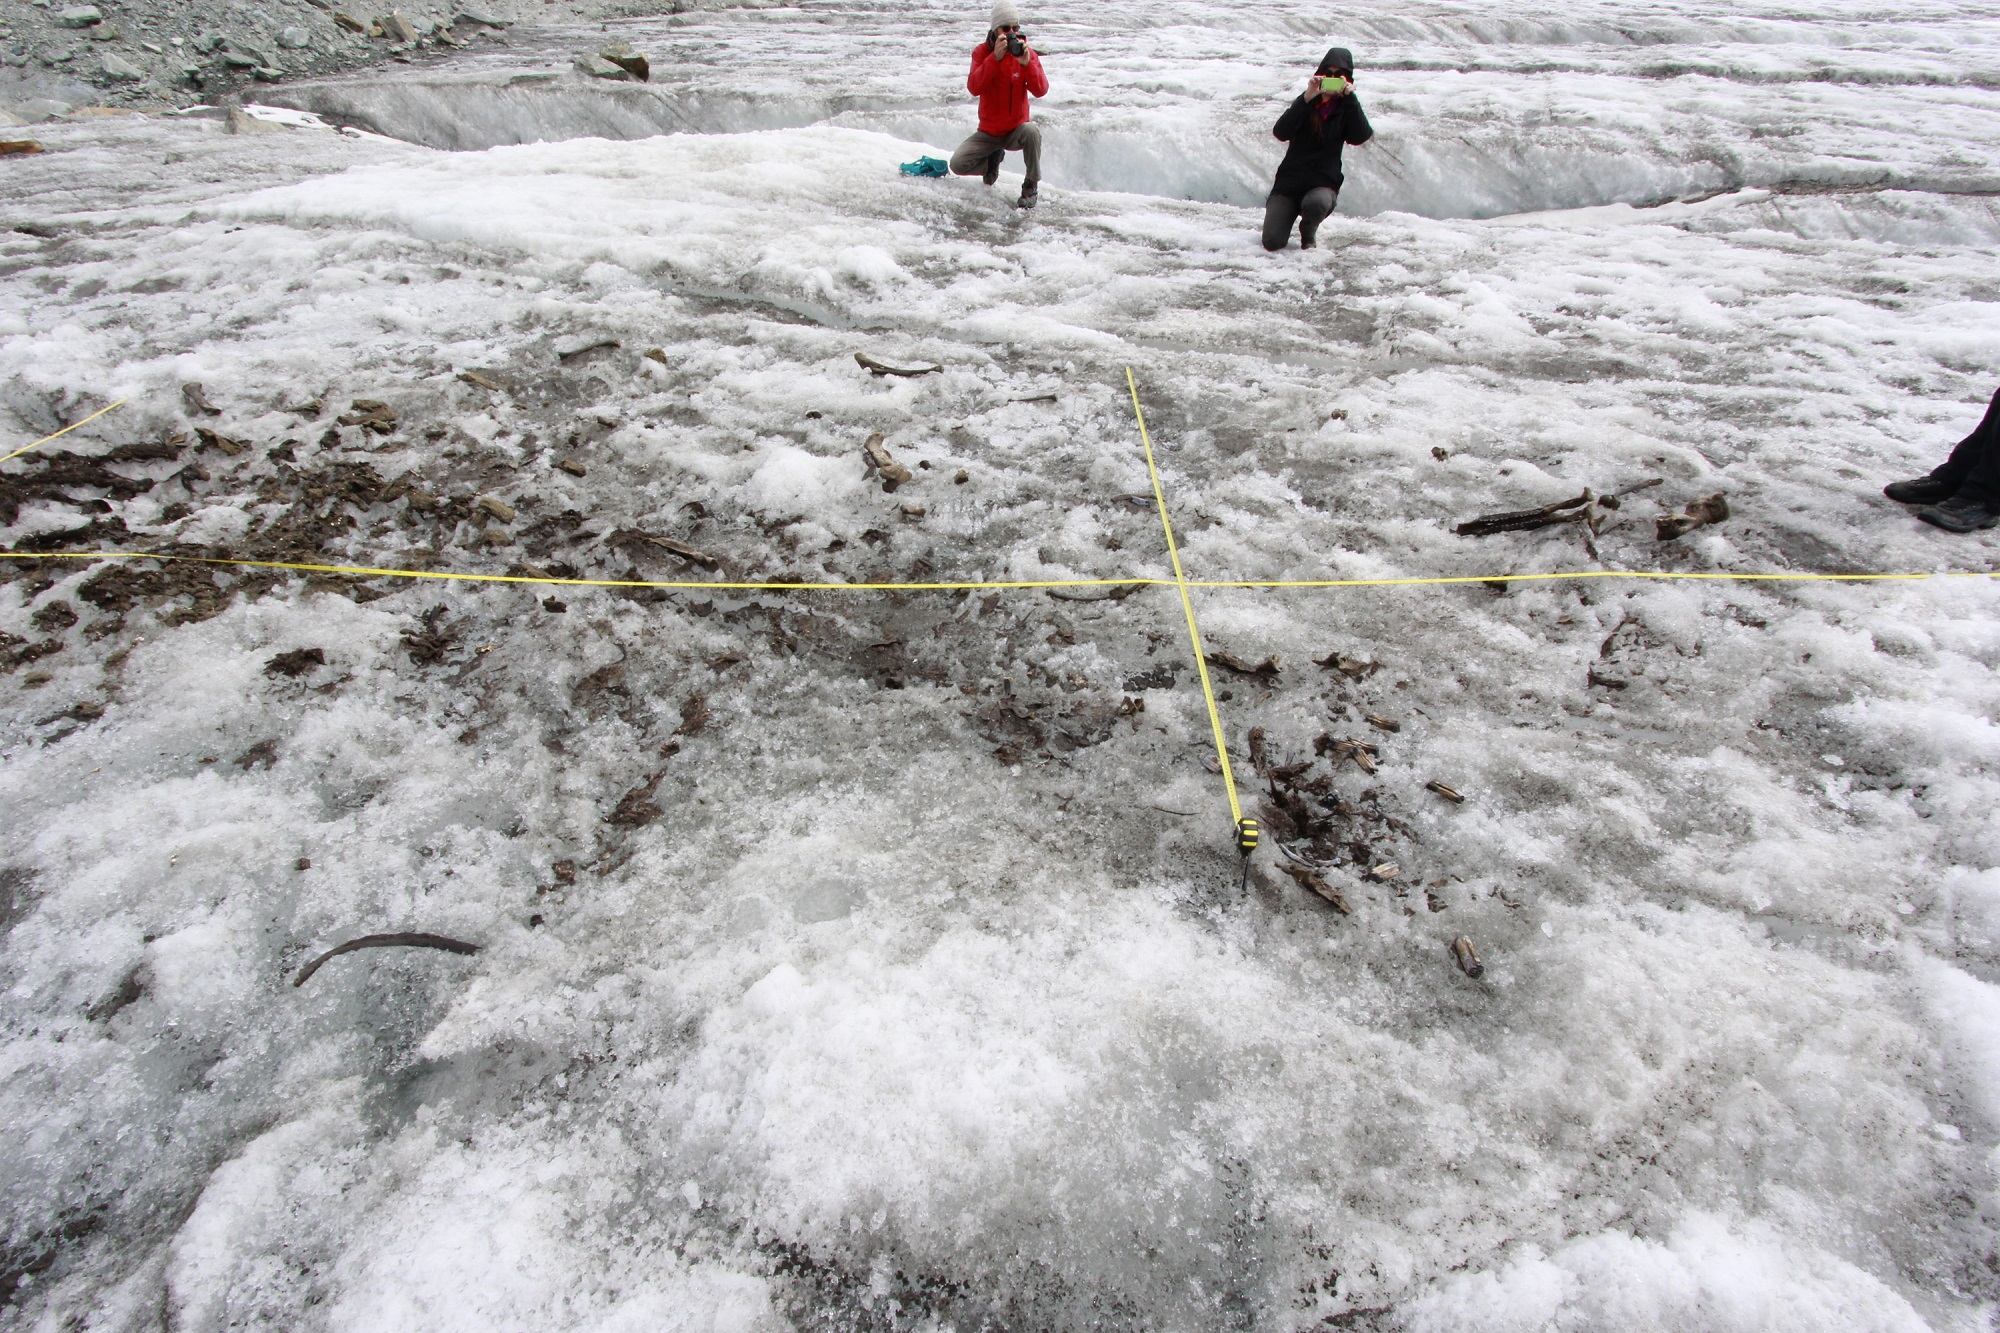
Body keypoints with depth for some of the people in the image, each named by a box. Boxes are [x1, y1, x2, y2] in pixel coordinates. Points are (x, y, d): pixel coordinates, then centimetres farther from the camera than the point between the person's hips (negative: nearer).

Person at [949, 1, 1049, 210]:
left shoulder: (1026, 52, -4)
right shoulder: (982, 51, -5)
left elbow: (1041, 91, -16)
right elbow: (974, 88, -22)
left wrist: (1027, 63, -31)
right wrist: (995, 58, -32)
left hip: (1016, 131, -1)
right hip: (988, 133, 1)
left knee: (1032, 130, -36)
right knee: (957, 164, -18)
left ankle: (1032, 187, -14)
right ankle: (993, 158, 15)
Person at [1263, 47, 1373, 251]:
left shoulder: (1347, 108, 6)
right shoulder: (1307, 103, 5)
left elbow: (1361, 137, -14)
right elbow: (1281, 132, -14)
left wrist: (1349, 97, -19)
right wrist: (1306, 98, -24)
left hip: (1323, 183, -1)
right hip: (1289, 180, 1)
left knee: (1316, 203, -39)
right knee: (1272, 242, -15)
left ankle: (1308, 232, 0)